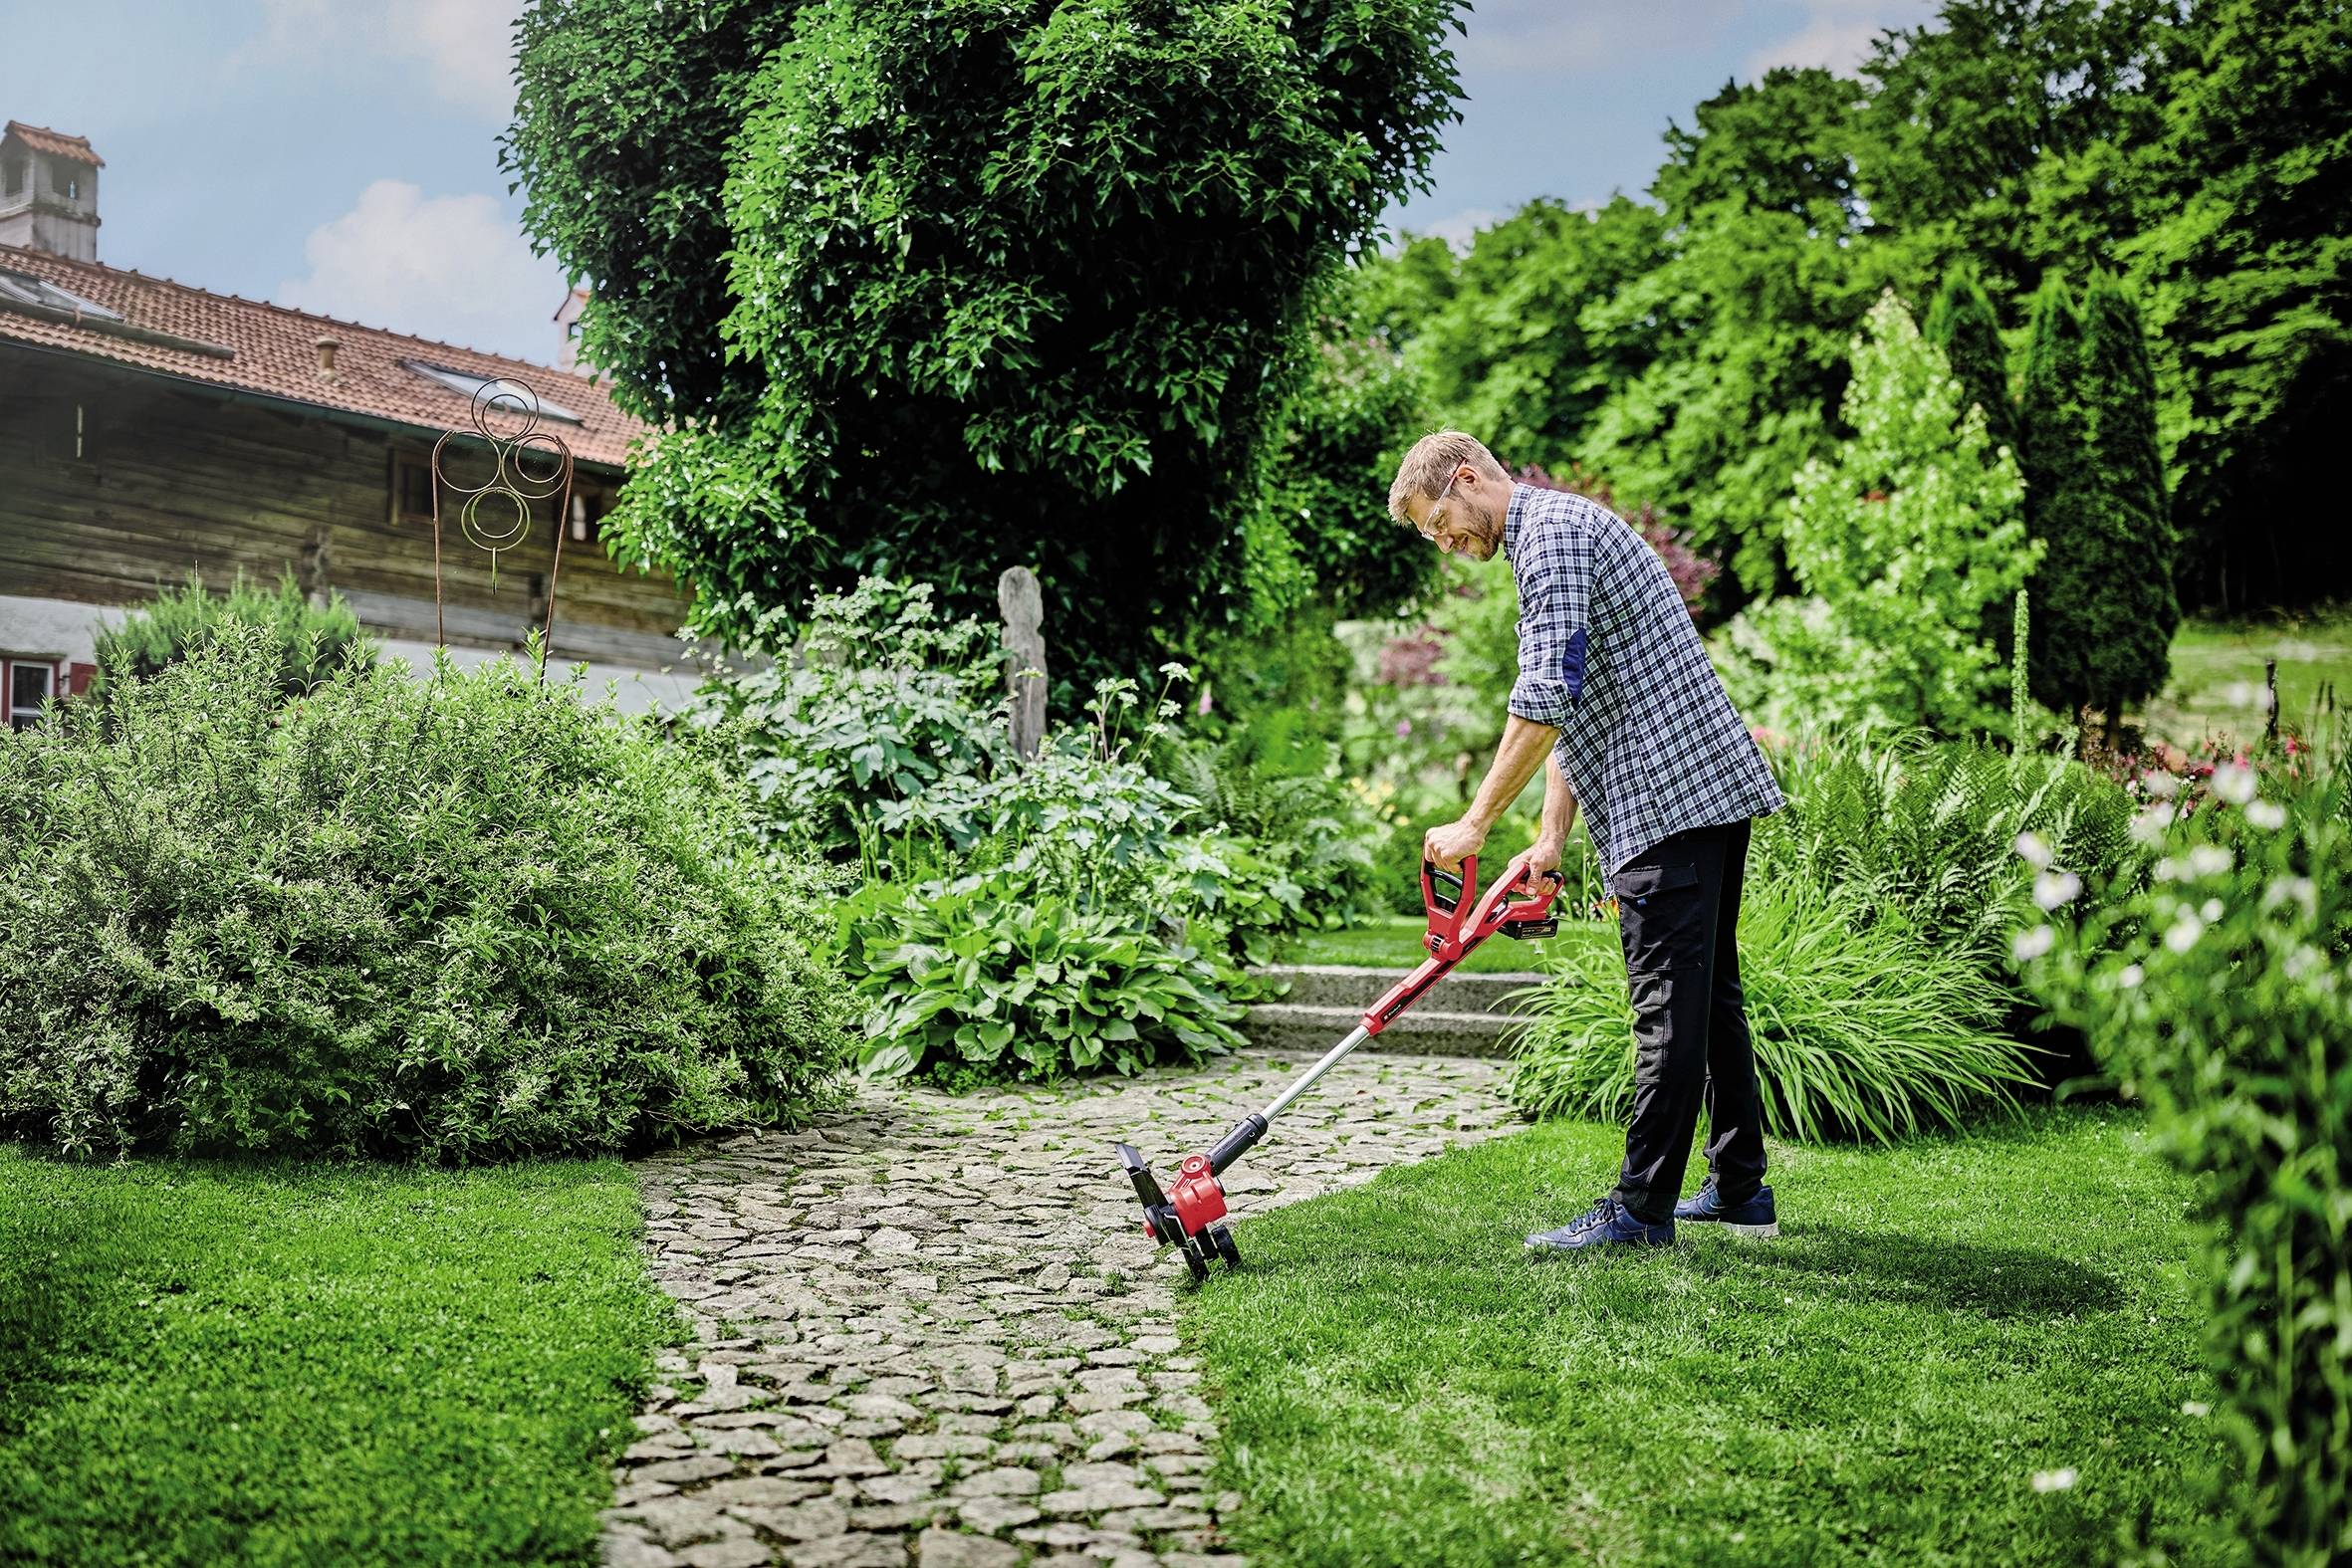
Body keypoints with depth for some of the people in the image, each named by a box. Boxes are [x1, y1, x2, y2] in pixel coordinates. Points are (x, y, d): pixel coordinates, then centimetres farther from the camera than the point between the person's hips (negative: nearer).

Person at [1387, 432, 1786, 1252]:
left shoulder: (1553, 527, -10)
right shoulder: (1559, 534, 24)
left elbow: (1545, 699, -21)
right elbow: (1568, 712, 23)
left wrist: (1474, 824, -15)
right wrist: (1552, 837, 15)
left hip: (1674, 794, -11)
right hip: (1708, 786, 11)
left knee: (1668, 1005, -6)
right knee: (1709, 993, 15)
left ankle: (1642, 1210, -1)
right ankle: (1740, 1190, 23)